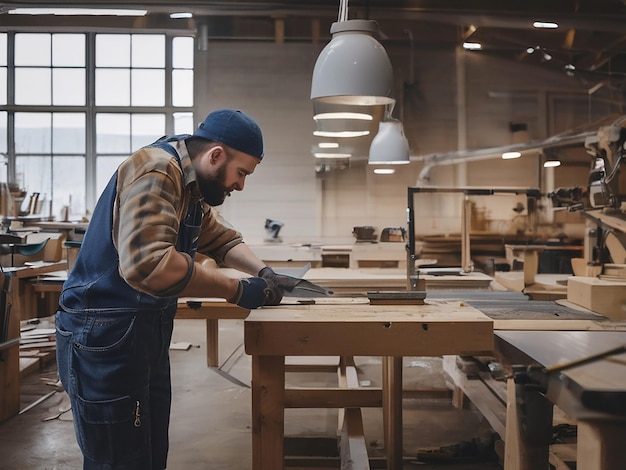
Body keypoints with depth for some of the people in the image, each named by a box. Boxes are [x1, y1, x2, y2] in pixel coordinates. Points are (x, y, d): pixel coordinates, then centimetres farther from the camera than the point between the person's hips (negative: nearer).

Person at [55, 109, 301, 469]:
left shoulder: (191, 183, 11)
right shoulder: (156, 172, -21)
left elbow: (221, 238, 20)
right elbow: (147, 263, -34)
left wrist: (264, 273, 1)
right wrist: (238, 291, -27)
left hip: (146, 330, 10)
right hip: (103, 335, -10)